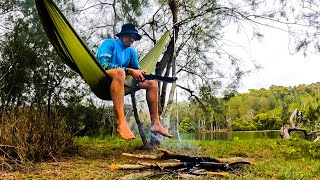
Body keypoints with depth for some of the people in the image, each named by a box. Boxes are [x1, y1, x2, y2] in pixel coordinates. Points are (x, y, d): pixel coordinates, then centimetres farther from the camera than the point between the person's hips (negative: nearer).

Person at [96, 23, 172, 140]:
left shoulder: (131, 51, 16)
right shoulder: (109, 44, -4)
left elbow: (136, 69, 13)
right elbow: (104, 65, -20)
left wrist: (139, 73, -13)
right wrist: (130, 71, -24)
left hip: (121, 82, 7)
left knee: (152, 82, -2)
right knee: (119, 72, -39)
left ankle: (155, 123, -7)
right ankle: (121, 123, -49)